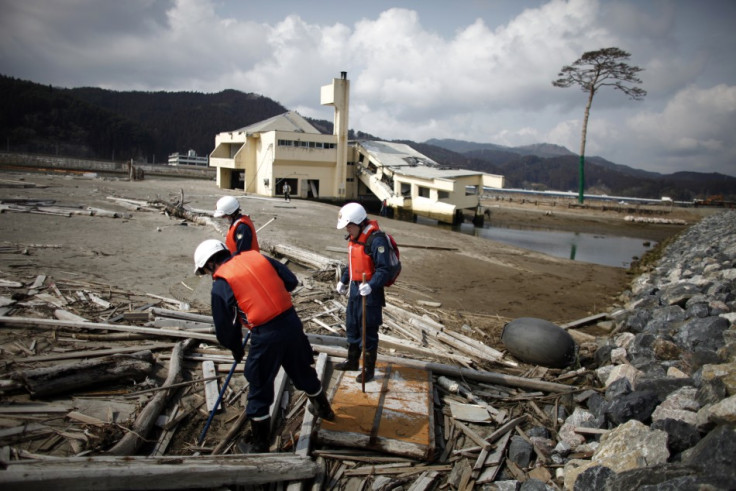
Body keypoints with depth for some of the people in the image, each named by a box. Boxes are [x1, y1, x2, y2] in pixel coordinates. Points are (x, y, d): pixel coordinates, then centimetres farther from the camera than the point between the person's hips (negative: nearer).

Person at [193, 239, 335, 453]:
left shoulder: (220, 285, -3)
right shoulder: (257, 256, 9)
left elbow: (224, 328, 4)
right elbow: (291, 281, 9)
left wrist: (236, 350, 21)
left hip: (266, 335, -5)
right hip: (292, 322, 5)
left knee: (259, 392, 13)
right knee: (304, 372, 28)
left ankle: (259, 446, 28)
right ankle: (324, 409, 51)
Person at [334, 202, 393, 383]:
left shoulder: (377, 240, -21)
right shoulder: (354, 238, 8)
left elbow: (384, 270, -25)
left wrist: (371, 285, -35)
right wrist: (343, 281, 21)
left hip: (369, 293, -9)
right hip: (355, 289, 9)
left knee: (368, 331, 2)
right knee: (351, 326, 20)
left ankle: (369, 369, 16)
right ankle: (352, 361, 37)